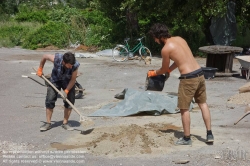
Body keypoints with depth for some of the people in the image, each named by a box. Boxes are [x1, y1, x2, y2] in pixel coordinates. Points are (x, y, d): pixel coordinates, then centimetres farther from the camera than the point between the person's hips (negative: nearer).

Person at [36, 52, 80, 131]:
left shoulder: (75, 65, -35)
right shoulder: (56, 58, -35)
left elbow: (73, 79, -21)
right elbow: (44, 56, -14)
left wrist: (66, 91, -26)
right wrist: (40, 69, -3)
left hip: (68, 81, 0)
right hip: (55, 79, 0)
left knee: (70, 101, -8)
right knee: (50, 100, -7)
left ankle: (65, 123, 5)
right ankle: (48, 123, 2)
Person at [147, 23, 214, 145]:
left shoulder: (165, 49, -8)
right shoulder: (179, 39, 13)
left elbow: (164, 69, 5)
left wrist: (153, 73, 24)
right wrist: (170, 69, 34)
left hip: (188, 78, -8)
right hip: (199, 73, 8)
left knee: (184, 109, 7)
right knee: (203, 103, 18)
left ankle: (187, 138, 16)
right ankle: (209, 134, 22)